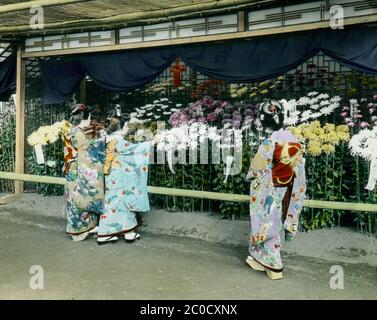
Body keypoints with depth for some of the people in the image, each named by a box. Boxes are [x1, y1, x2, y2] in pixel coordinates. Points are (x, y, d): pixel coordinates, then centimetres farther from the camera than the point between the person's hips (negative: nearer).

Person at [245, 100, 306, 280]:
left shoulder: (270, 142, -25)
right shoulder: (293, 140, -3)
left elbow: (256, 169, -15)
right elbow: (298, 169, 5)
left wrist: (249, 177, 5)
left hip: (266, 193, -7)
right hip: (283, 192, 7)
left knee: (266, 226, 8)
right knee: (272, 226, 18)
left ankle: (274, 266, 18)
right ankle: (261, 259, 32)